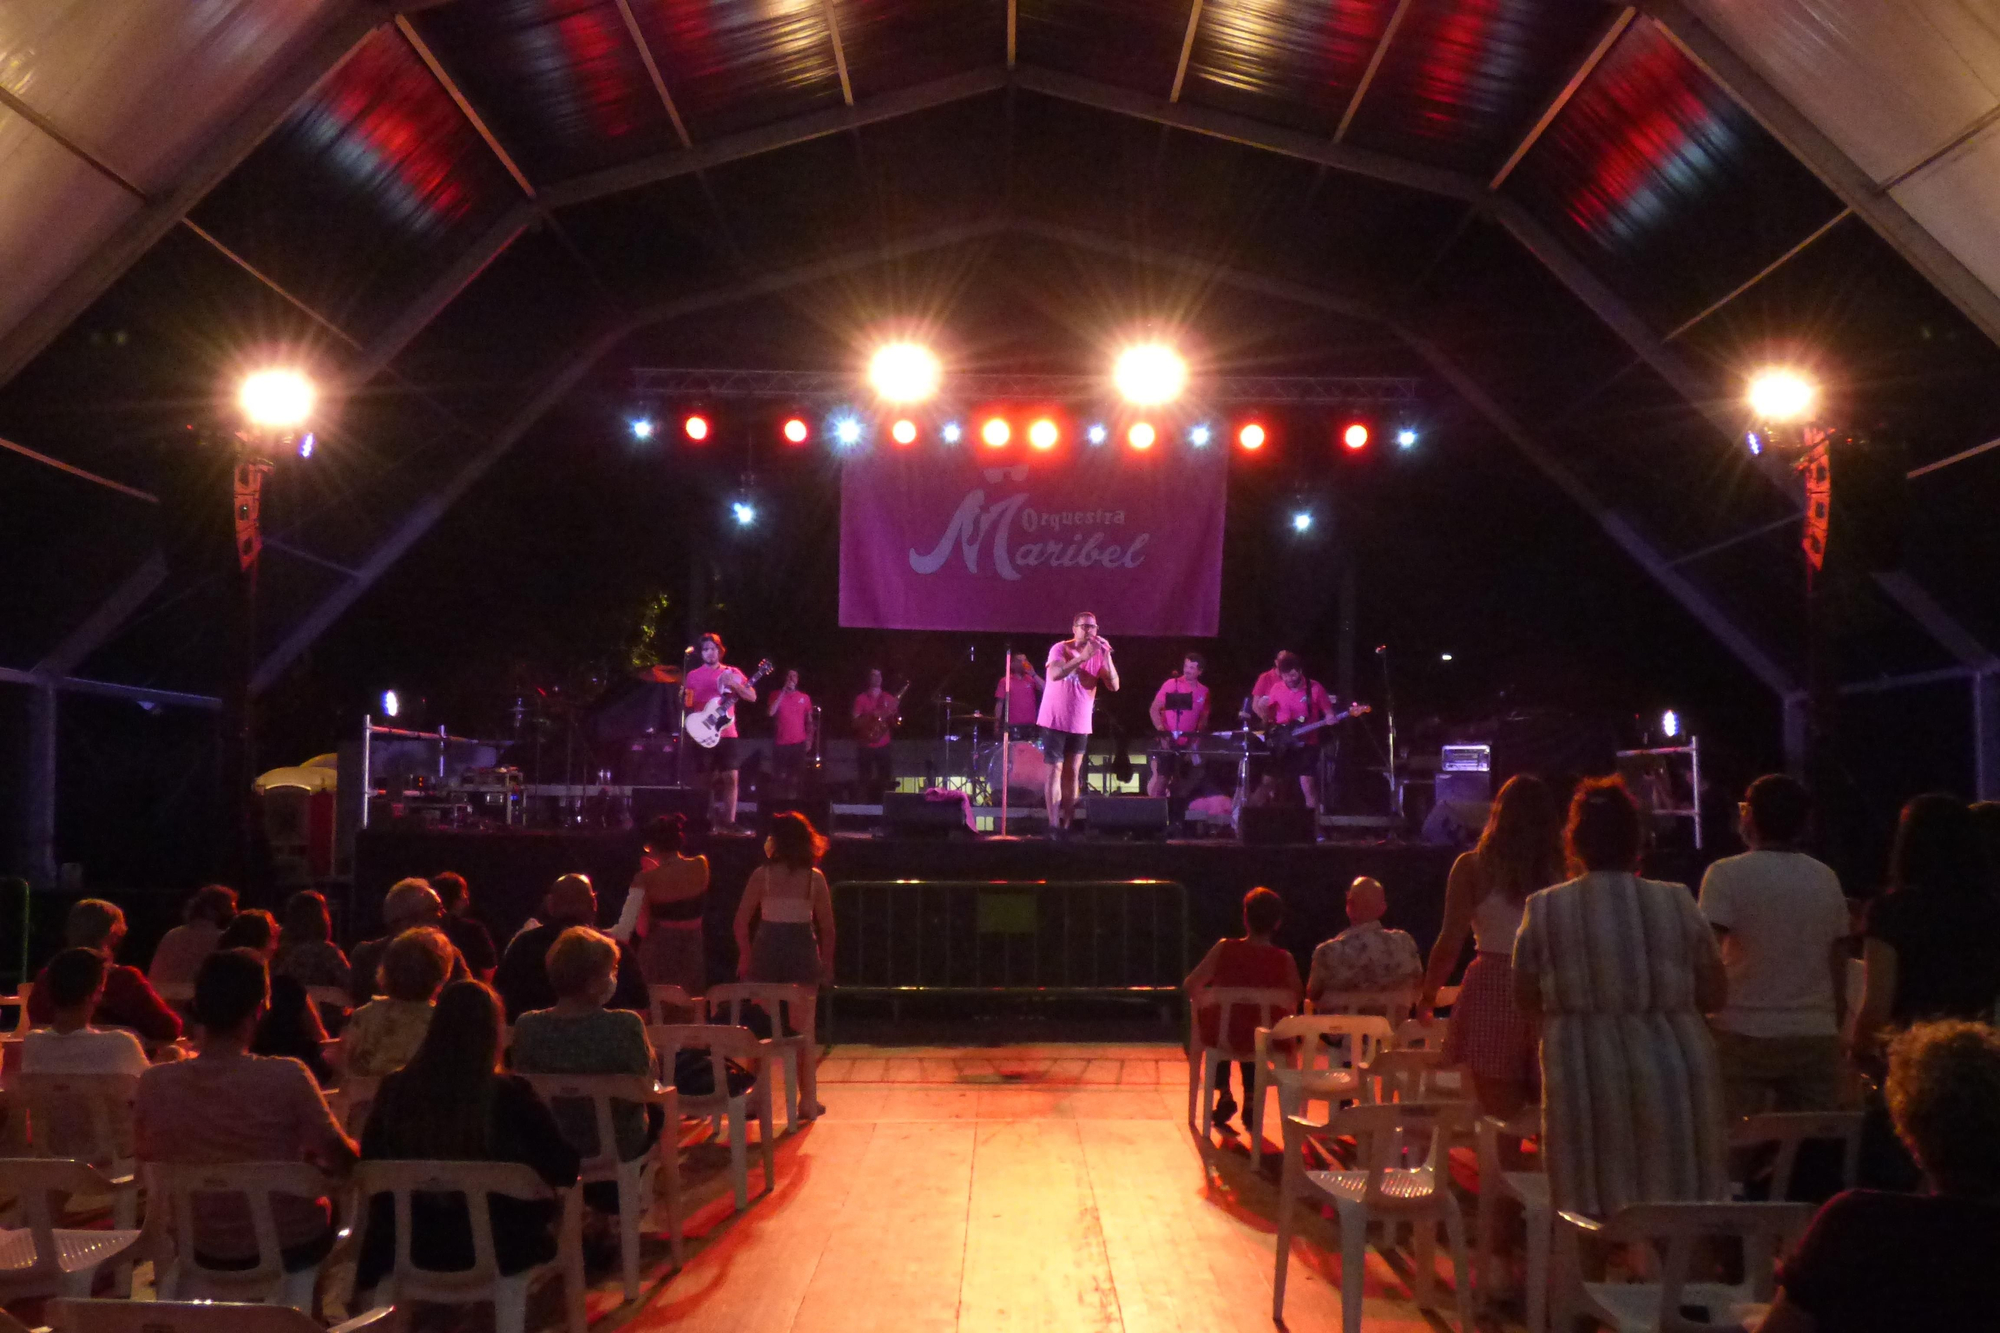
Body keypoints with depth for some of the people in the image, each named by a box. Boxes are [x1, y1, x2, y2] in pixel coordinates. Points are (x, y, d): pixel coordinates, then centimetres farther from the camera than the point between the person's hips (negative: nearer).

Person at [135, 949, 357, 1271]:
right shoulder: (288, 1078, -26)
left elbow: (147, 1161, 1)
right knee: (331, 1203, 31)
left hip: (200, 1253, 3)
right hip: (289, 1249, -3)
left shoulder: (155, 1083, -16)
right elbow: (342, 1160, -16)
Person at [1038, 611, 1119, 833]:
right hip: (1055, 721, -4)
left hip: (1081, 724, 4)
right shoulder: (1060, 648, -8)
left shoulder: (1099, 655, 3)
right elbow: (1055, 674, -27)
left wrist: (1107, 656, -16)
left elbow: (1114, 686, -6)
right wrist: (1084, 657, -32)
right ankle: (1054, 826, -9)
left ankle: (1066, 825, 10)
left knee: (1073, 773, 6)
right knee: (1055, 770, -7)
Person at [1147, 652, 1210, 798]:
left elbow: (1203, 718, 14)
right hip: (1168, 742, -4)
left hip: (1187, 745, 4)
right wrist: (1161, 729, -19)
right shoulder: (1171, 684, -6)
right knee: (1162, 778, -8)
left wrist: (1198, 736, -2)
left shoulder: (1203, 691, 6)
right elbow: (1154, 709, -6)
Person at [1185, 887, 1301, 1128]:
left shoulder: (1224, 948, -12)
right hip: (1265, 1041, 1)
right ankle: (1250, 1098, 35)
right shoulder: (1285, 959, -12)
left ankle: (1224, 1094, 31)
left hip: (1221, 1035, -1)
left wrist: (1200, 1007, 13)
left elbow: (1192, 984, -7)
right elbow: (1295, 1001, 1)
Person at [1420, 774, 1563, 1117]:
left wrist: (1427, 997, 10)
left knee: (1501, 1118, 3)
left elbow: (1450, 943, -2)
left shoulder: (1472, 867, -1)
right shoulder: (1561, 870, 2)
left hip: (1492, 990, -1)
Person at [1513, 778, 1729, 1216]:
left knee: (1595, 1210, 6)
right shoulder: (1677, 902, -2)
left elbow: (1526, 999, 5)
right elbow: (1714, 995, 4)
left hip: (1583, 1078, -1)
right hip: (1671, 1074, 1)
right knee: (1679, 1204, 11)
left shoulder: (1545, 908, -4)